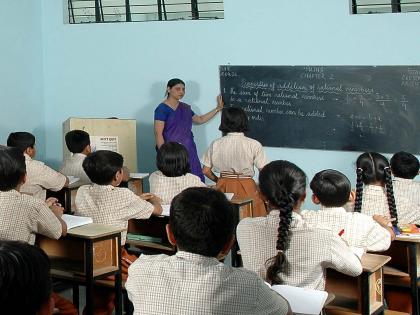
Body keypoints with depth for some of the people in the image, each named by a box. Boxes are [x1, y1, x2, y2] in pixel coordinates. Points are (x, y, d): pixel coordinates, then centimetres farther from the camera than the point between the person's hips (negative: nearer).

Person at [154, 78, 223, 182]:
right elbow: (158, 133, -11)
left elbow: (200, 120, 28)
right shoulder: (162, 109, -6)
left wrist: (218, 108, 25)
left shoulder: (185, 108, 14)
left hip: (189, 151, 7)